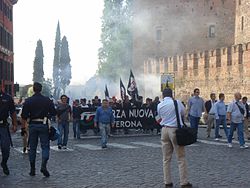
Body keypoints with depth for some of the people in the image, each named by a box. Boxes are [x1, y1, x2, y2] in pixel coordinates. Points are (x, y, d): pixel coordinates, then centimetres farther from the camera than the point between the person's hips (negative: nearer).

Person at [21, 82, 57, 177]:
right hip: (43, 125, -1)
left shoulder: (28, 101, -1)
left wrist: (23, 127, 9)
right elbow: (54, 113, 1)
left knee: (32, 148, 9)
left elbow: (24, 116, -2)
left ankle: (32, 169, 13)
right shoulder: (47, 100, -2)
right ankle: (44, 166, -14)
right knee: (45, 146, 4)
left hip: (32, 125, 1)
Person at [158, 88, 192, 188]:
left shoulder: (159, 105, 3)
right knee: (181, 158, 3)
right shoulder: (177, 102, -5)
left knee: (166, 158, 10)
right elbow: (183, 113, 8)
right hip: (175, 130, -3)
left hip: (164, 130, 4)